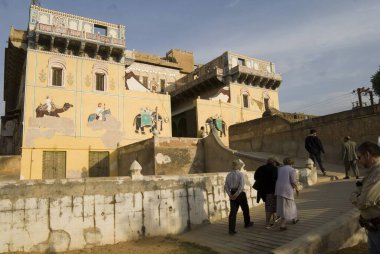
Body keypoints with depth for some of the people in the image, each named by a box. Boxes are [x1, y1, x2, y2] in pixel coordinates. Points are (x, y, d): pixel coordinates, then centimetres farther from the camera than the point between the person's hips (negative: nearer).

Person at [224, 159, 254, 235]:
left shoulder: (229, 175, 2)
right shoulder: (240, 174, -12)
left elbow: (226, 186, -1)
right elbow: (241, 186, -22)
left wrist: (230, 194, -6)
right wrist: (236, 194, -18)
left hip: (232, 194, 4)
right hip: (240, 194, -4)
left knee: (233, 211, 3)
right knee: (245, 209, 20)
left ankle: (231, 230, 0)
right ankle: (247, 223, 39)